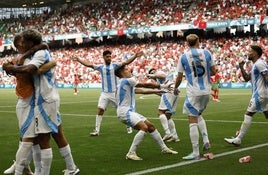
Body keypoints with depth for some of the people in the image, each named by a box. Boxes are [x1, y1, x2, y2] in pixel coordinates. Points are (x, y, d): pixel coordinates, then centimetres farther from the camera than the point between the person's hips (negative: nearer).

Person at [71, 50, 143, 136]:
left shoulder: (115, 65, -2)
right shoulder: (100, 67, 4)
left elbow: (126, 62, -13)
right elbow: (89, 64, 0)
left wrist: (135, 56, -27)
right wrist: (78, 60, -8)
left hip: (115, 93, -1)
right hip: (104, 93, 1)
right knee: (100, 111, -7)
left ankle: (129, 127, 21)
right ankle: (97, 130, -1)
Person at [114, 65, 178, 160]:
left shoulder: (128, 83, 22)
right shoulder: (127, 81, -9)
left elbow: (142, 91, 22)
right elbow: (146, 85, -7)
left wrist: (157, 91, 17)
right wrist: (162, 86, 2)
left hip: (130, 112, 10)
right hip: (125, 112, -10)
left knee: (151, 126, 12)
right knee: (144, 127, -26)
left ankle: (164, 148, 22)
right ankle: (131, 153, -22)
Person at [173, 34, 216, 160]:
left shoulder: (183, 56, -3)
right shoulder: (207, 53, 2)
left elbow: (179, 77, 0)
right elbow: (213, 72, 9)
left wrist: (175, 88, 18)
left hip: (193, 93, -4)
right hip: (206, 91, 4)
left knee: (193, 121, -1)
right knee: (199, 115, 26)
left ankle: (195, 153, -1)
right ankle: (206, 140, 12)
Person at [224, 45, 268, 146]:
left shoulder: (259, 64, -13)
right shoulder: (255, 65, 18)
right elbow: (247, 78, 20)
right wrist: (241, 68, 9)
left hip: (259, 95, -10)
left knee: (248, 114, -7)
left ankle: (238, 139, -4)